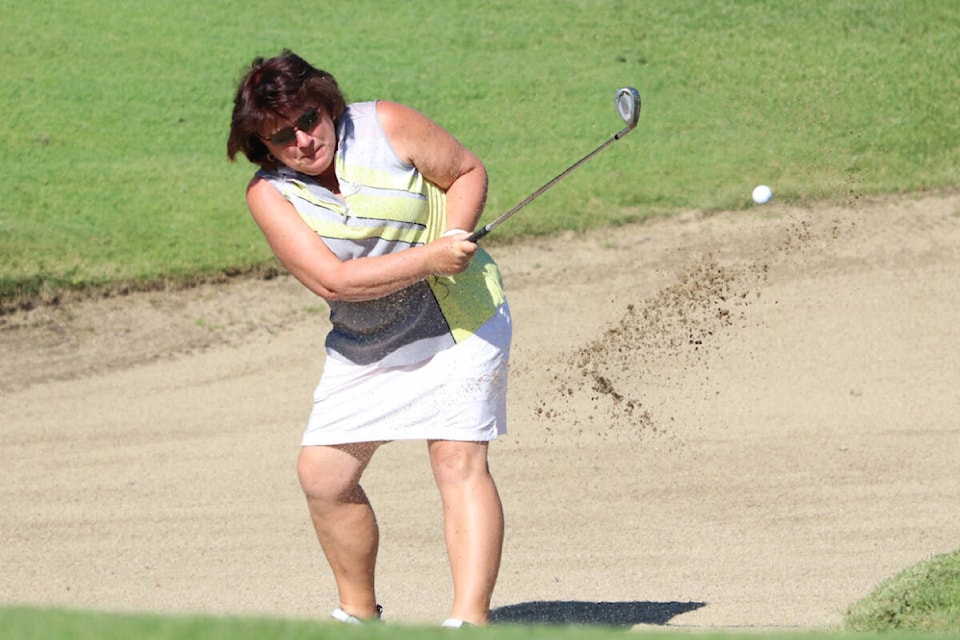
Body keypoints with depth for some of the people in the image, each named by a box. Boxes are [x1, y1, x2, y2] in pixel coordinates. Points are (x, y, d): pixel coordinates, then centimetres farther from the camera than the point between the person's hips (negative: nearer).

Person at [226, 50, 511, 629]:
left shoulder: (386, 126, -12)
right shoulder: (269, 193, -11)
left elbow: (468, 171, 0)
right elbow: (331, 280, -22)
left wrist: (454, 238, -18)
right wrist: (428, 259, -29)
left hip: (456, 320, -3)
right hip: (363, 345, 4)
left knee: (459, 460, -16)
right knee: (322, 473, 1)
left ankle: (470, 620, -22)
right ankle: (359, 615, 20)